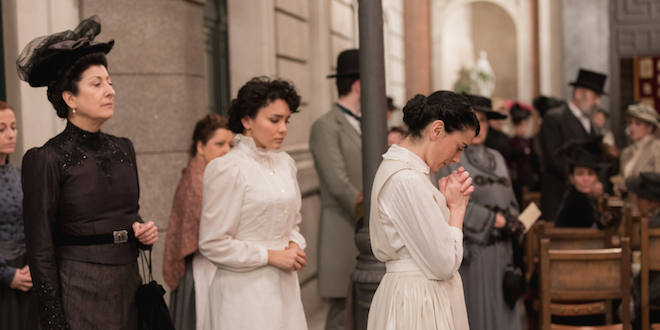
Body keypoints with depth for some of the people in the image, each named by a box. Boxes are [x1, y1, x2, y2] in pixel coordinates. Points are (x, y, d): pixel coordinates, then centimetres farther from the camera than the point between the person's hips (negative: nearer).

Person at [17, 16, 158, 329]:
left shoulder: (122, 149, 9)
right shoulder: (48, 159, -10)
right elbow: (40, 251, -10)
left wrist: (143, 232, -1)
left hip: (128, 287, 6)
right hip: (77, 292, -6)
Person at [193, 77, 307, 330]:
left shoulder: (285, 164, 10)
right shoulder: (227, 169, -12)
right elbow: (212, 244, -13)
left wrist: (295, 245, 2)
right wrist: (270, 256, -13)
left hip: (284, 285, 7)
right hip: (244, 288, -6)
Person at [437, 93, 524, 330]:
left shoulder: (496, 158, 16)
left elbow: (510, 201, 16)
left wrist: (512, 223, -4)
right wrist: (494, 220, -13)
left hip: (499, 250, 6)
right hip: (469, 252, -5)